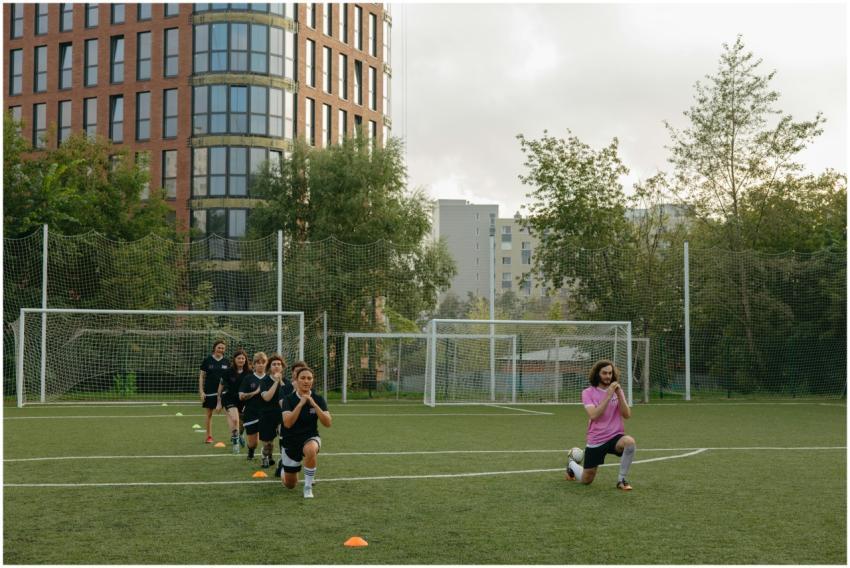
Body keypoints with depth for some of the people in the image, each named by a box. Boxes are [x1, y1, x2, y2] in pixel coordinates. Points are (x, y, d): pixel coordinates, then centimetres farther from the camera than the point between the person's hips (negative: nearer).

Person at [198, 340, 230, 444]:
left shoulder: (227, 361, 5)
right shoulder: (208, 360, -1)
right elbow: (201, 376, 2)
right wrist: (201, 391, -4)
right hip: (209, 391, 0)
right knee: (209, 414, 9)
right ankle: (209, 436, 21)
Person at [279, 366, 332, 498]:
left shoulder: (318, 399, -9)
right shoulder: (289, 399, -12)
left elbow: (328, 423, -20)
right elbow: (287, 423, -26)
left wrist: (314, 404, -27)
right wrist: (301, 403, -30)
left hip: (310, 438, -1)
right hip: (291, 441, 1)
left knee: (310, 450, -41)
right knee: (290, 485, 11)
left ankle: (308, 487, -21)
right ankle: (284, 470, 49)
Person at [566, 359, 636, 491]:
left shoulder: (617, 390, 3)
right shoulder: (588, 392, -6)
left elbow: (627, 415, -8)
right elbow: (594, 415, -22)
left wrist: (619, 395, -20)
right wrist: (608, 396, -25)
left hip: (615, 437, 2)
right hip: (596, 441, -1)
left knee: (629, 442, -35)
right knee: (586, 481, 5)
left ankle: (621, 479, -16)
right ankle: (572, 463, 41)